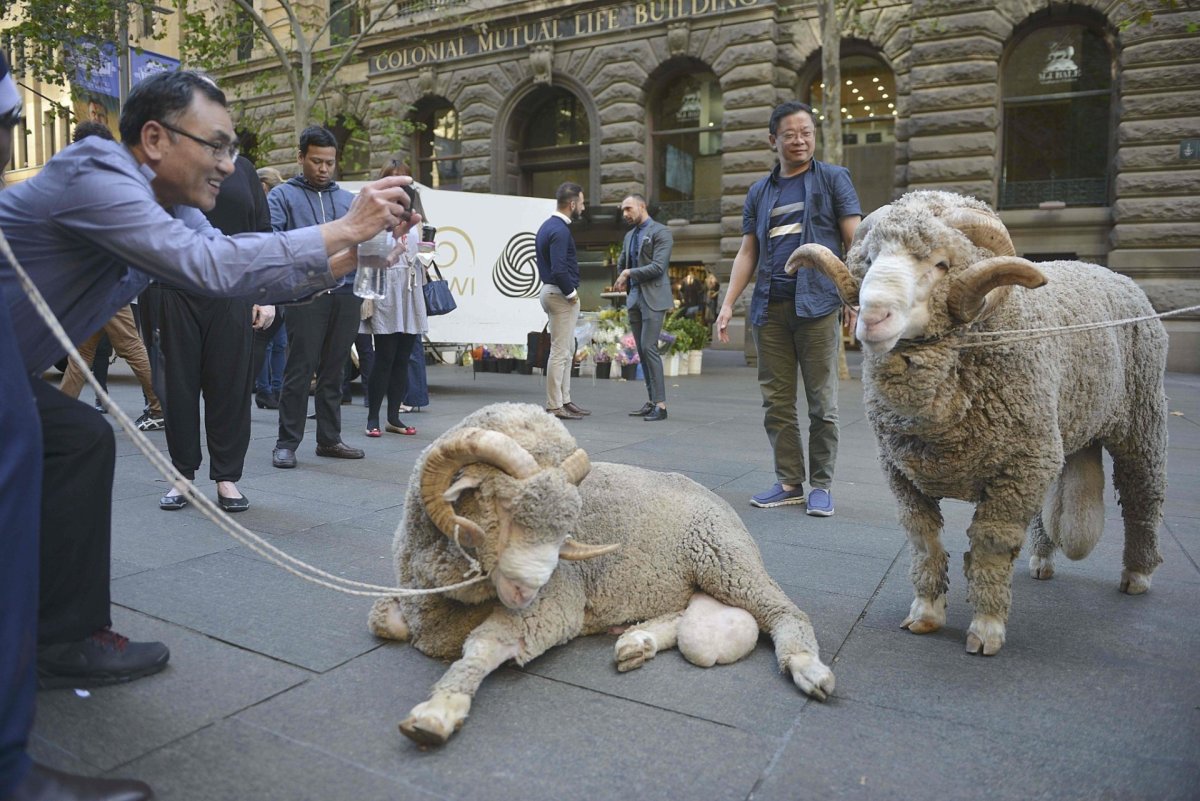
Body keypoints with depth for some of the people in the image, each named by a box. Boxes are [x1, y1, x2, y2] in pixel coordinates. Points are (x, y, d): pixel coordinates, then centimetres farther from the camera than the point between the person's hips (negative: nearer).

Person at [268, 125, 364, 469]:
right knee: (299, 370, -5)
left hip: (346, 293, 4)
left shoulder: (349, 200, 20)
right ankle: (286, 443, 4)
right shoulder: (282, 196, 8)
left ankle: (329, 439, 17)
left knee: (334, 370, 9)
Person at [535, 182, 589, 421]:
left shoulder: (548, 226, 13)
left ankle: (564, 400, 23)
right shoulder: (560, 230, -18)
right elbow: (559, 270, -27)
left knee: (567, 350, 16)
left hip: (551, 291, 10)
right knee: (560, 352, -5)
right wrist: (571, 293, -13)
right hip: (561, 295, -10)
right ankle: (554, 406, 1)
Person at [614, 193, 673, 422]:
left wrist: (630, 273, -9)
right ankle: (652, 401, 10)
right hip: (634, 298, 8)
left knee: (649, 347, -15)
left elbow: (658, 267, -15)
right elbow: (621, 264, 31)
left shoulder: (661, 232, -5)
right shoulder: (630, 235, 18)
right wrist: (624, 280, 15)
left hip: (653, 298, -8)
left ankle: (660, 404, -12)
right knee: (642, 351, 6)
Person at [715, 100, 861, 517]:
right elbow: (747, 253, 15)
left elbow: (853, 241, 1)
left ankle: (821, 485, 10)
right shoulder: (759, 192, 17)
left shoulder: (833, 179, 8)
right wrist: (728, 303, 5)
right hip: (770, 307, 4)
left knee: (821, 402, 0)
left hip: (817, 304, -3)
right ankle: (789, 482, 14)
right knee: (777, 402, 5)